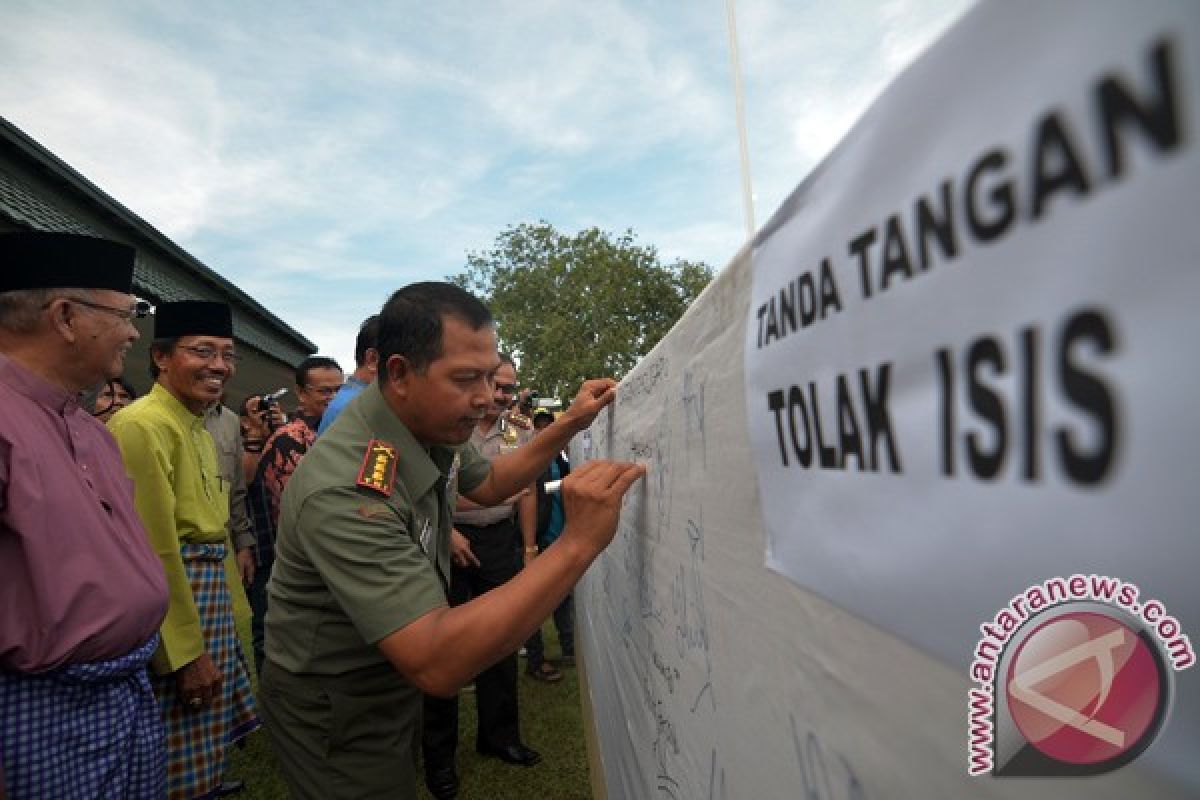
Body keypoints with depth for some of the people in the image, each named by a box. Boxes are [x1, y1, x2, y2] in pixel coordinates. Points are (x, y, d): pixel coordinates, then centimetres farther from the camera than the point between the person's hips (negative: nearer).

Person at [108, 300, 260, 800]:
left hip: (207, 594, 9)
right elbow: (154, 550, -21)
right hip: (169, 604, -9)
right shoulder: (141, 425, -18)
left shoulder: (198, 428, 11)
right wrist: (186, 652, -18)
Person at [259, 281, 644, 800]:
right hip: (336, 715, -8)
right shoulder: (345, 489, -37)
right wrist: (578, 544, -43)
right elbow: (437, 663, -41)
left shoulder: (432, 424, -11)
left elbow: (488, 484, 10)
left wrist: (568, 426, -2)